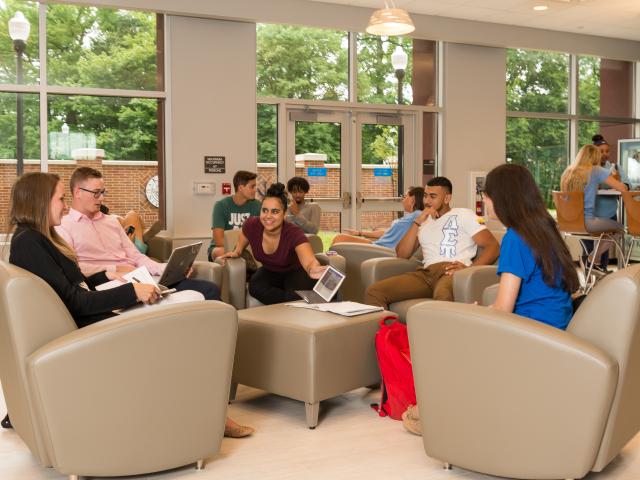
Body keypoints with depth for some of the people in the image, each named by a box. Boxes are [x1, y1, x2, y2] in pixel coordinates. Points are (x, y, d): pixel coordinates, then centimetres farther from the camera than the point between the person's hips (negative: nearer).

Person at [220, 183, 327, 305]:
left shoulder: (294, 233, -31)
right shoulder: (251, 225, -20)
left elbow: (309, 261, -51)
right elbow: (242, 242, 8)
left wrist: (313, 269, -74)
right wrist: (236, 252, -11)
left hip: (294, 272, -5)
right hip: (269, 272, 5)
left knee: (294, 296, -37)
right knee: (255, 286, -30)